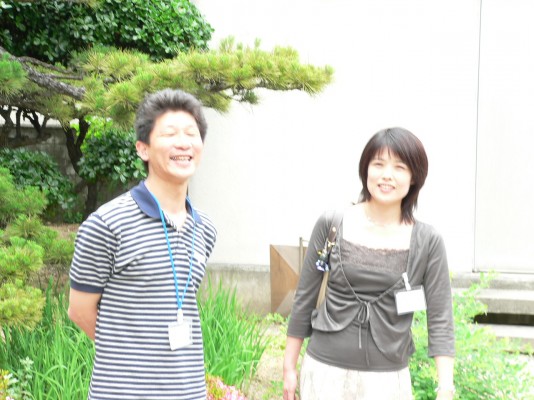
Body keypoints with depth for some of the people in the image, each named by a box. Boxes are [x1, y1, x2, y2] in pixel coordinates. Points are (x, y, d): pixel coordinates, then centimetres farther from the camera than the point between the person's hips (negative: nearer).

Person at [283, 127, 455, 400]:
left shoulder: (427, 242, -5)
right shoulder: (331, 224, -4)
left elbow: (440, 319, -5)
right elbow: (304, 298, 3)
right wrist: (289, 367, 5)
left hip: (387, 378, 0)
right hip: (325, 370, 0)